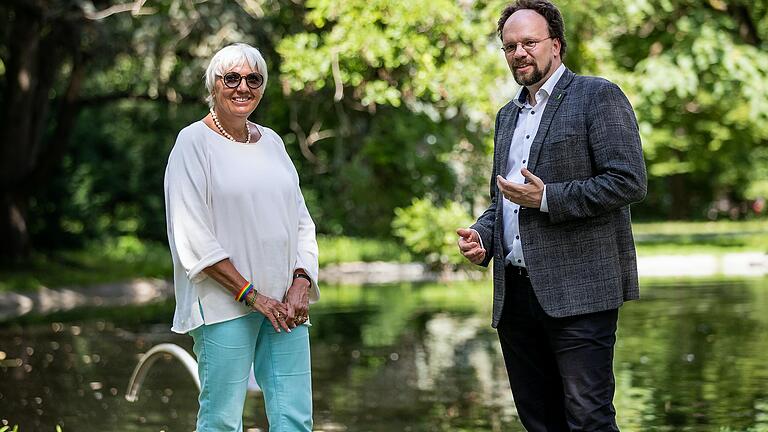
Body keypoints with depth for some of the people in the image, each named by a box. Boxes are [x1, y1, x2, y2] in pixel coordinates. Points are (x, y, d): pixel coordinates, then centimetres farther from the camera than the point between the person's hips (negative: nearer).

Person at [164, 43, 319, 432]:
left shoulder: (271, 141, 16)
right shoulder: (194, 142, -2)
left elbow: (301, 220, 16)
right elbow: (192, 236, -10)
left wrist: (301, 284, -1)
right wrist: (251, 295, -12)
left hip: (285, 303, 6)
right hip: (225, 305, -5)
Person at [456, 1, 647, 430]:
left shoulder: (598, 96, -2)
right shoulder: (508, 115, 21)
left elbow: (630, 182, -12)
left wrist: (547, 198, -15)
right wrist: (481, 235, 7)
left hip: (578, 292, -7)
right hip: (514, 294, 7)